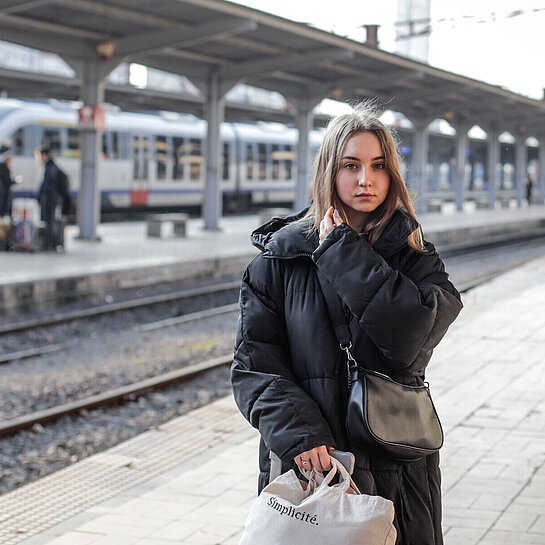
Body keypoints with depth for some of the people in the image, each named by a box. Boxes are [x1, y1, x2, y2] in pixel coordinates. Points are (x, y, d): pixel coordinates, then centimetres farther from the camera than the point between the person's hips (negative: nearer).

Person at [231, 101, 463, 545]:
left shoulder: (412, 256, 4)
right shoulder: (281, 254, 2)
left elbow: (412, 339, -16)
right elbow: (254, 362, -4)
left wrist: (343, 253, -13)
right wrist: (298, 433, -19)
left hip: (397, 471, 1)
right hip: (305, 468, 0)